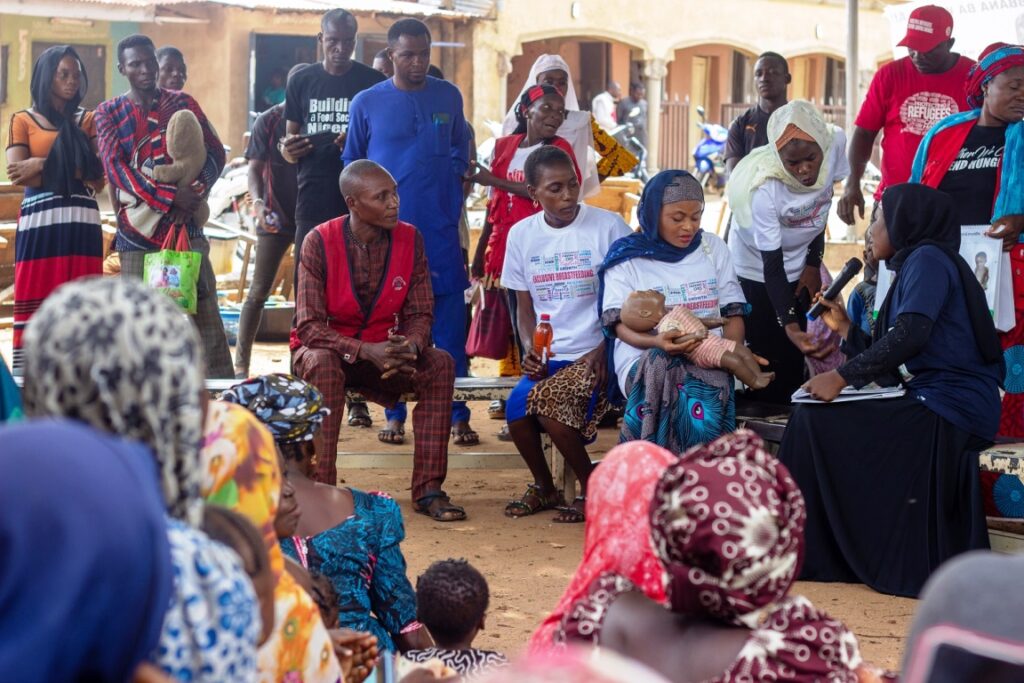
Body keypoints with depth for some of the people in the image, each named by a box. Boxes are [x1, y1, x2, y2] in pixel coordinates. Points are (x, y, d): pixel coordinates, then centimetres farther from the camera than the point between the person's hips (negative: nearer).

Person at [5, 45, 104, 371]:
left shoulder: (87, 120, 15)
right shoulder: (23, 120, 9)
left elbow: (98, 176, 2)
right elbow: (15, 172, -6)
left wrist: (43, 165, -7)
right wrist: (77, 171, -6)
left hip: (82, 221, 2)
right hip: (40, 221, -2)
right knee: (36, 303, -5)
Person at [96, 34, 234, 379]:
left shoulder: (182, 103, 9)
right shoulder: (109, 113, 5)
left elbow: (214, 152, 4)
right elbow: (115, 167, -7)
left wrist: (196, 193, -15)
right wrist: (169, 198, -18)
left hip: (186, 223, 1)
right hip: (137, 229, -1)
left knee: (205, 312, -3)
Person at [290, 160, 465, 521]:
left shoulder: (410, 239, -6)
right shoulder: (320, 242, -17)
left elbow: (420, 314, -3)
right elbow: (308, 326, -20)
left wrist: (410, 346, -28)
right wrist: (366, 351, -33)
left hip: (385, 352, 3)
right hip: (329, 349, -3)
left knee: (440, 363, -22)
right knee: (322, 364, -37)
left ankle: (428, 488, -19)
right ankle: (320, 488, -33)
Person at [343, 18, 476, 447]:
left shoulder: (449, 97, 6)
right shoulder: (367, 103, 2)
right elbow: (352, 166, 12)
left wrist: (449, 194, 10)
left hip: (440, 230, 1)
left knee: (449, 317, -2)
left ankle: (457, 415, 2)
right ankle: (395, 414, 11)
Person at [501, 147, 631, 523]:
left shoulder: (608, 226, -3)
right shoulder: (522, 235, 8)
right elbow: (525, 306, 14)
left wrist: (603, 350, -14)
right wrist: (531, 349, -5)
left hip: (594, 354, -4)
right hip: (547, 355, 4)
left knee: (549, 401, -30)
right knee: (517, 408, -24)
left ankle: (591, 485, -4)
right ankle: (543, 486, 7)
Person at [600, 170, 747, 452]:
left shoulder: (713, 248, 15)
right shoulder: (627, 256, 5)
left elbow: (733, 312, 13)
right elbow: (618, 323, -2)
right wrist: (656, 342, -24)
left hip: (708, 357, 2)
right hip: (644, 359, -2)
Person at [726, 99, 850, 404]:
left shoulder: (835, 145, -24)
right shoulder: (764, 189, -37)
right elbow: (772, 266, -32)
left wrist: (813, 262, 0)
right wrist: (790, 326, -44)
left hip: (798, 264, 5)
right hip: (755, 268, -5)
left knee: (793, 359, 5)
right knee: (768, 359, -7)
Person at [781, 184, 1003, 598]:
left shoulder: (929, 258, -6)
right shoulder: (911, 269, 23)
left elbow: (909, 336, -21)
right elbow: (892, 368, 19)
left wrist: (842, 376, -18)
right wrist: (843, 328, 21)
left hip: (946, 409, -10)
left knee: (816, 421, -13)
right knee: (813, 419, 7)